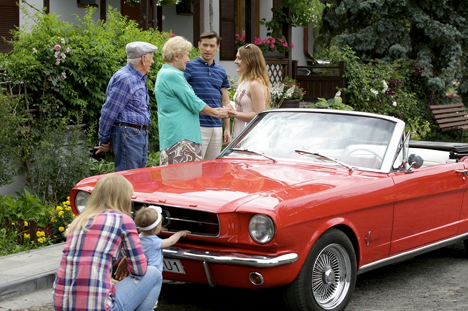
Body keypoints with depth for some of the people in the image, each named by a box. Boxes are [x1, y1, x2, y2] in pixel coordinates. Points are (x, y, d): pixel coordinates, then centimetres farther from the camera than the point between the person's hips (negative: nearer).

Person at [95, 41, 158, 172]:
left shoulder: (140, 79, 17)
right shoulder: (124, 79, -15)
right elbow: (109, 112, -14)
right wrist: (104, 141, -7)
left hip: (141, 135, 10)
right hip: (128, 135, -10)